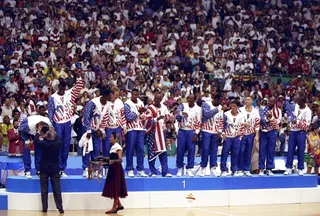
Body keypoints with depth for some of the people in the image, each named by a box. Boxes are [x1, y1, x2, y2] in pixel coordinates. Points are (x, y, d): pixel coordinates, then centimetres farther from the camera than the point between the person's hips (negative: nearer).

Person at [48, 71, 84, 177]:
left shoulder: (69, 94, 5)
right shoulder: (52, 98, -3)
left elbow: (79, 86, 3)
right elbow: (50, 112, -3)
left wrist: (78, 76, -13)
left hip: (67, 123, 3)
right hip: (57, 124, -3)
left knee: (66, 146, 6)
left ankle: (63, 169, 11)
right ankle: (58, 169, 2)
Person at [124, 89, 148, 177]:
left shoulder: (141, 103, 13)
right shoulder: (127, 104, -6)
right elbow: (129, 117, -14)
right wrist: (138, 112, -19)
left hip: (140, 129, 5)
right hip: (131, 129, -5)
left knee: (140, 149, 3)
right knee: (130, 149, -3)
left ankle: (140, 170, 6)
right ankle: (129, 170, 3)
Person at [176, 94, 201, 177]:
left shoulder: (198, 109, -1)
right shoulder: (183, 106, 2)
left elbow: (199, 123, -1)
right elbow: (177, 117, -3)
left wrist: (196, 134, -8)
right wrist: (182, 114, -24)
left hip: (192, 131, -1)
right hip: (182, 130, 1)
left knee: (191, 150, -1)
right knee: (180, 150, 2)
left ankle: (189, 169, 5)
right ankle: (179, 169, 11)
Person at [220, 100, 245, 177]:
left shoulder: (241, 116, 1)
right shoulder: (226, 114, -4)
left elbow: (242, 127, 5)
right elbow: (223, 124, 0)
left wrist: (240, 135, 1)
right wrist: (223, 133, -6)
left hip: (236, 137, 1)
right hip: (227, 137, -1)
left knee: (235, 154, 2)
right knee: (225, 153, -3)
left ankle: (235, 170, 8)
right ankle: (223, 170, 3)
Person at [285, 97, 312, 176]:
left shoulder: (307, 111, -8)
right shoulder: (295, 107, 9)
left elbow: (307, 124, -12)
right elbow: (290, 117, 22)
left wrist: (298, 122, -19)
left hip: (301, 132, -5)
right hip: (292, 131, 5)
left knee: (301, 151, -1)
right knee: (290, 150, 3)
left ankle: (301, 169, 6)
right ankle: (289, 168, 5)